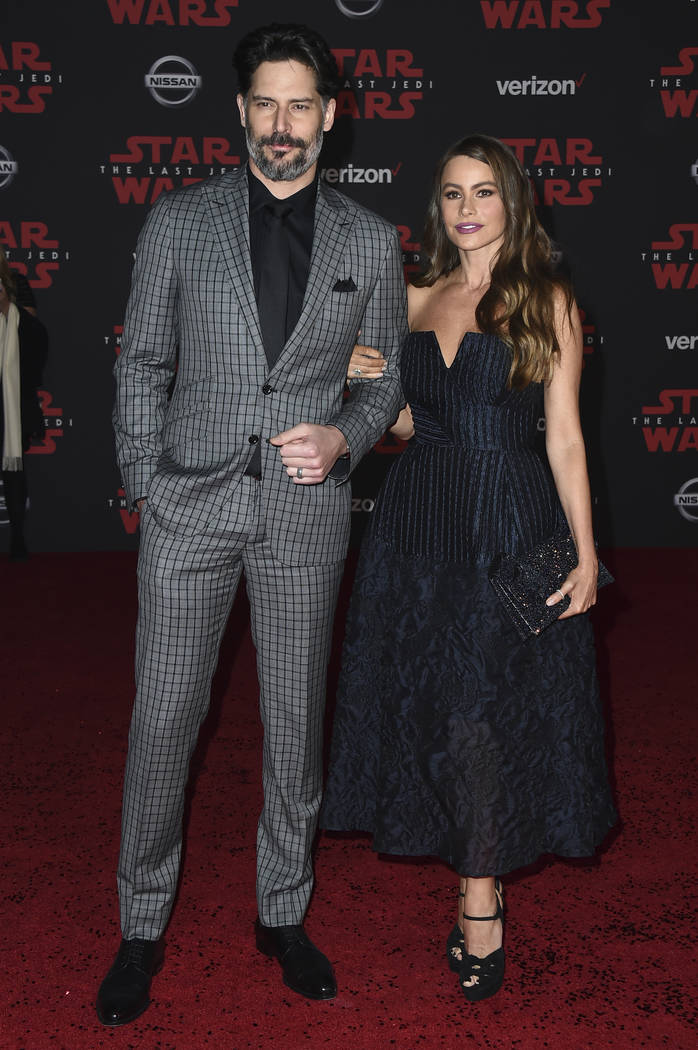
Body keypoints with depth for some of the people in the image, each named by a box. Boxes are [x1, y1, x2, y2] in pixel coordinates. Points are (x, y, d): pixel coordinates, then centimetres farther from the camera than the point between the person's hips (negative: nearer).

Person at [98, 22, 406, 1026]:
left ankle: (284, 914, 29)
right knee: (164, 720, 4)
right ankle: (143, 927, 21)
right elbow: (141, 363, 6)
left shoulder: (370, 241, 5)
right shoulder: (178, 220, 3)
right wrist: (143, 484, -1)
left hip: (307, 511, 1)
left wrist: (342, 437, -10)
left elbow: (387, 378, 10)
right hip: (191, 502, -1)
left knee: (296, 724, 11)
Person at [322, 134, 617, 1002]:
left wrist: (586, 552, -9)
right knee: (427, 695, 8)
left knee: (482, 704, -2)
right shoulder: (416, 300, 9)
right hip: (418, 520, 5)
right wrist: (371, 383, -3)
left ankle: (479, 895, 13)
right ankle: (479, 872, 27)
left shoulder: (547, 302, -2)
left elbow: (564, 436, -5)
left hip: (508, 525, -4)